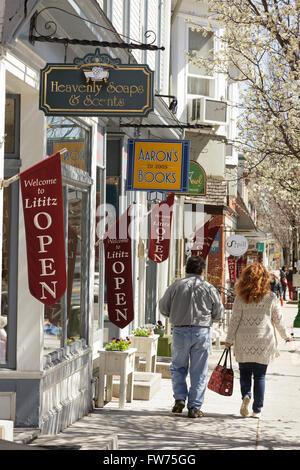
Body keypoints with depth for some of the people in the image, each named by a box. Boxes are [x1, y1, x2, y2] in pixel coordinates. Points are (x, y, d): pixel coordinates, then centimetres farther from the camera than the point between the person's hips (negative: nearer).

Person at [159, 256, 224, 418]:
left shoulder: (176, 286, -1)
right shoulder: (209, 288, 0)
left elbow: (163, 308, 7)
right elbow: (219, 313, 6)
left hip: (180, 331, 0)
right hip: (202, 332, 0)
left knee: (178, 367, 17)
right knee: (199, 372, 5)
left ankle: (180, 398, 3)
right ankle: (194, 407, 5)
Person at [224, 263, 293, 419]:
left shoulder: (240, 298, -3)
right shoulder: (271, 297, -2)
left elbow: (234, 320, -1)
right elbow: (278, 320, 5)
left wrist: (229, 340, 7)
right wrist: (286, 336, 21)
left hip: (244, 343, 0)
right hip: (264, 342, 0)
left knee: (245, 372, 13)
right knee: (260, 376, 8)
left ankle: (246, 395, -14)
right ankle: (257, 410, 7)